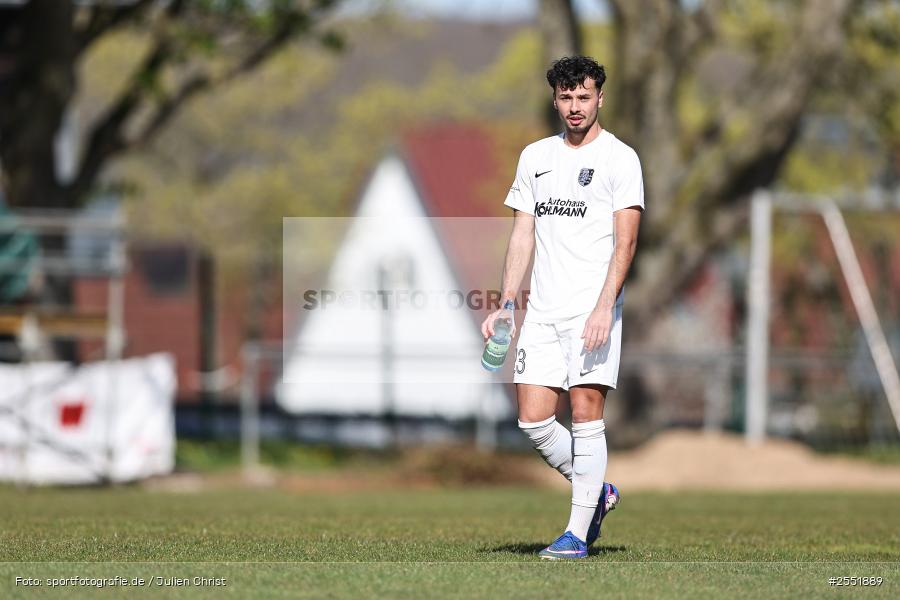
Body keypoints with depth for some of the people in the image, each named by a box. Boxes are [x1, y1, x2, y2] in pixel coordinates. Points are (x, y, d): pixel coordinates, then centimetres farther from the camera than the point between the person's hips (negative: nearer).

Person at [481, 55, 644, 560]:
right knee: (534, 419, -1)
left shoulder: (620, 158, -2)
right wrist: (505, 305, 10)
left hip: (593, 309, -5)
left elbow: (625, 240, -9)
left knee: (586, 414, -8)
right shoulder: (536, 157, 16)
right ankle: (597, 493, 21)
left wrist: (604, 306, -19)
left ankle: (578, 532, -3)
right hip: (542, 310, 5)